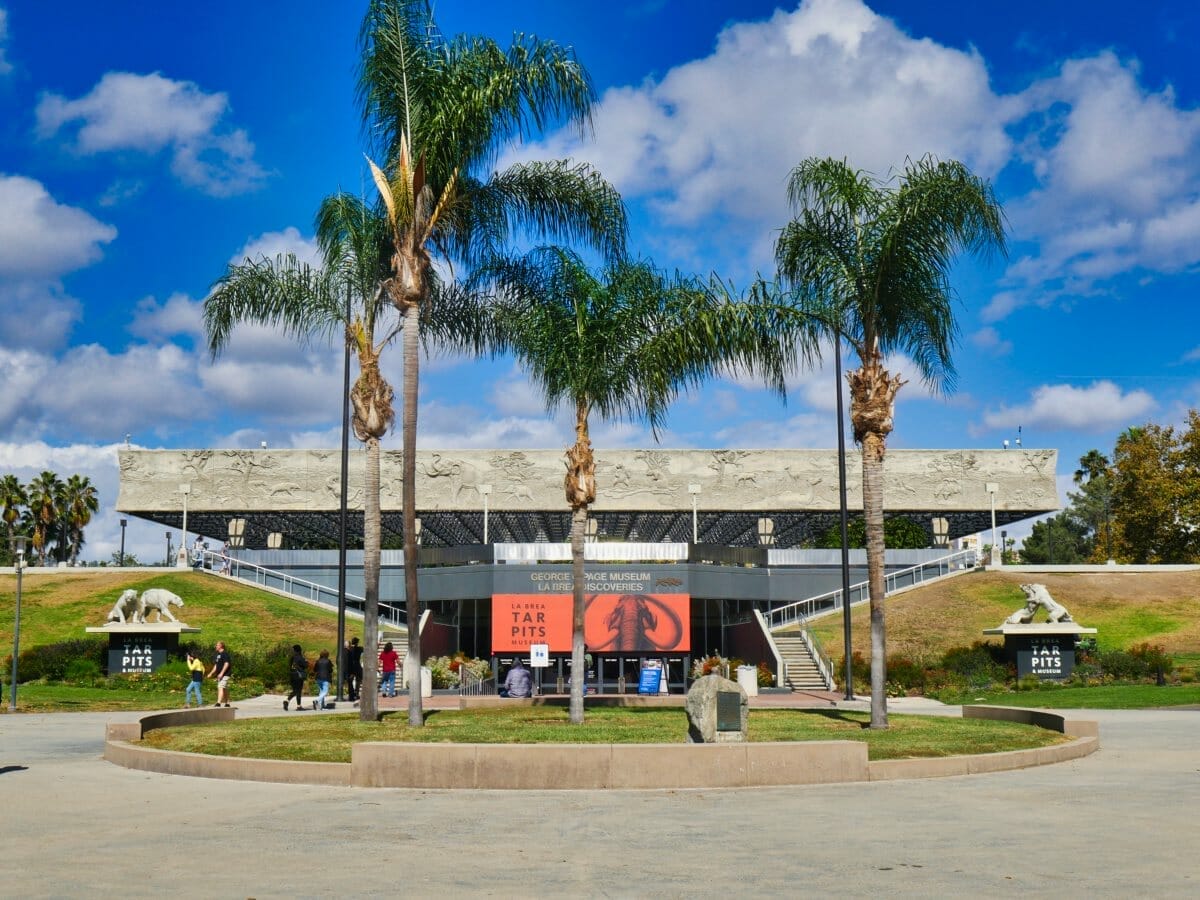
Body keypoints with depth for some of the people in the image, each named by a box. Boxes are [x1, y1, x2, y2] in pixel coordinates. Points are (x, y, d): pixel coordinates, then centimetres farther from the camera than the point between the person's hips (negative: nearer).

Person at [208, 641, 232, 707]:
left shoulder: (225, 654, -11)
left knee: (221, 688, -19)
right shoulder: (218, 654, 18)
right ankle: (227, 703, 18)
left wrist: (221, 673, -24)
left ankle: (218, 703, -28)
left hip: (224, 675, -9)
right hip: (219, 675, 9)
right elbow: (216, 665, 24)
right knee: (225, 689, 12)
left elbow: (226, 664, -20)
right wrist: (211, 673, 20)